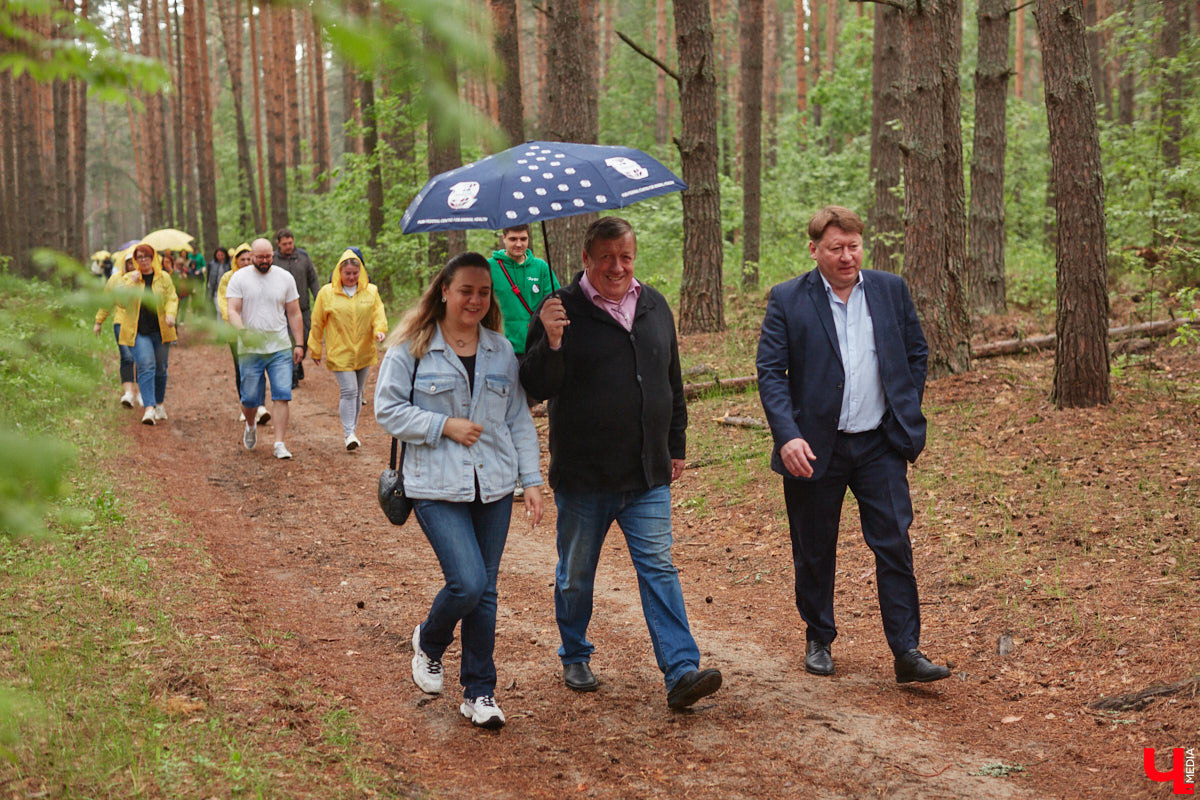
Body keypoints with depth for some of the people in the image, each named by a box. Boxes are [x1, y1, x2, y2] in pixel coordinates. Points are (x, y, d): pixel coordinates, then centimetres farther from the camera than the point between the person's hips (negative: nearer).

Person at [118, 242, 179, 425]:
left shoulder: (163, 277, 7)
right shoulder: (128, 278, 5)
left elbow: (172, 298, 2)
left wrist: (170, 314, -17)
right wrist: (132, 282, -14)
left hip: (161, 330, 2)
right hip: (138, 331, -2)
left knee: (160, 369, 11)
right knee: (145, 366, -16)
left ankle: (159, 404, 29)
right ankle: (149, 408, -22)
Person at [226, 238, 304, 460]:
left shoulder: (285, 278, 5)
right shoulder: (239, 278, 0)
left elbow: (294, 314, 9)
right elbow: (232, 311, -8)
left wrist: (299, 344, 3)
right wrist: (242, 331, -28)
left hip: (280, 348, 1)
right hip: (250, 350, -1)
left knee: (282, 395, -9)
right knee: (250, 398, 5)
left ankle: (279, 443, -7)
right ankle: (250, 426, 38)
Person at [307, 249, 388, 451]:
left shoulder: (371, 291, 5)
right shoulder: (327, 293, -2)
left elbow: (378, 313, 3)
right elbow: (317, 324, 4)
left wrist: (379, 329, -19)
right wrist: (315, 350, 7)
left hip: (364, 352, 3)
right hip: (340, 353, -3)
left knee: (358, 392, 12)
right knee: (349, 391, -13)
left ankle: (353, 429, 26)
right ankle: (349, 434, -11)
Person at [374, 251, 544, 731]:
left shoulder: (502, 351, 10)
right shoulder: (411, 349, -2)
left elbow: (519, 420, 13)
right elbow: (388, 410, -2)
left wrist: (531, 480, 7)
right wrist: (444, 426, -12)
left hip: (494, 487, 4)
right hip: (438, 488, -4)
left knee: (485, 590, 7)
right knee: (468, 582, -15)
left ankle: (479, 693, 19)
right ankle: (429, 643, 18)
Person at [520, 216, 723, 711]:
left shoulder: (655, 307, 9)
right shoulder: (563, 311, -7)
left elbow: (673, 382, 20)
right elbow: (536, 388, -12)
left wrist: (676, 445, 20)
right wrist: (551, 342, -30)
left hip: (648, 475, 3)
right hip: (582, 475, -3)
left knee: (659, 569, -3)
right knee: (576, 574, 11)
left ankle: (681, 671, -6)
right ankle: (575, 658, 31)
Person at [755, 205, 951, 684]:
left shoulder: (891, 291, 6)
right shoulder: (787, 300, -3)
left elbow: (916, 354, 15)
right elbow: (770, 372, -7)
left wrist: (907, 418, 8)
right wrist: (787, 436, -19)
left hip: (880, 445, 1)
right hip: (815, 447, -1)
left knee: (895, 545, -5)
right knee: (814, 551, 10)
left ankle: (907, 652, -1)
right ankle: (819, 640, 28)